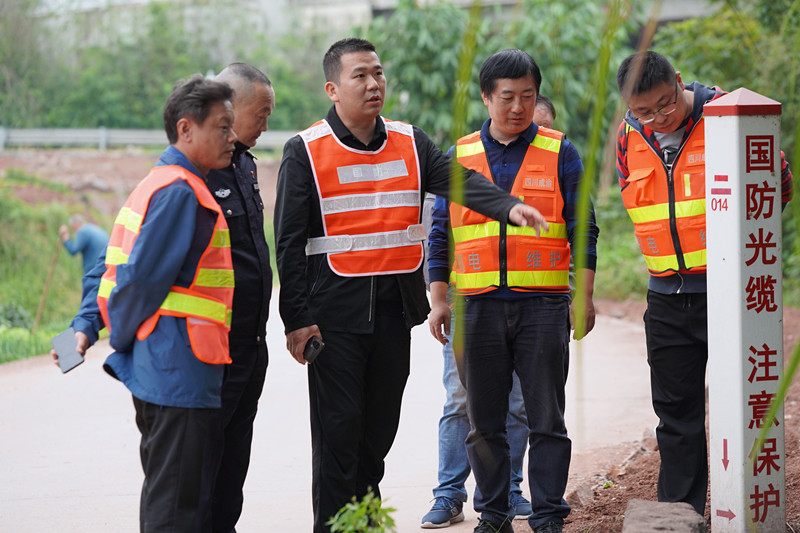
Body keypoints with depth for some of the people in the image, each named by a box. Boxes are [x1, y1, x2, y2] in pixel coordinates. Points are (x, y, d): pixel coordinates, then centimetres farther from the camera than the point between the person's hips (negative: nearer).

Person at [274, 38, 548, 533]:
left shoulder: (411, 143, 9)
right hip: (335, 310, -4)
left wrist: (509, 206, -26)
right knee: (338, 429, -3)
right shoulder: (306, 151, -2)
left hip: (396, 306, 4)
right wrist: (297, 319, -10)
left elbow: (457, 180, -6)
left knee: (380, 428, 12)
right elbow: (289, 241, -4)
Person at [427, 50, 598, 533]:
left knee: (546, 419, 0)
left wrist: (585, 295, -2)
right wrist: (439, 299, 6)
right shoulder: (459, 157, 9)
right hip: (479, 307, 2)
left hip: (543, 306, -2)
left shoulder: (560, 153, 4)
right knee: (484, 422, 6)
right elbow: (442, 233, 12)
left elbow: (582, 227, 4)